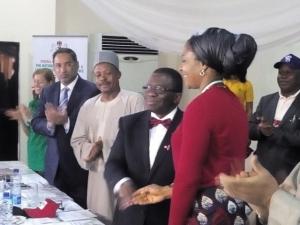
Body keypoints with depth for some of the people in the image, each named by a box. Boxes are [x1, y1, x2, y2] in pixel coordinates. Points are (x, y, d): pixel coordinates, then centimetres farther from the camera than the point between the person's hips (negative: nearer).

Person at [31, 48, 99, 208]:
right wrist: (50, 124, -15)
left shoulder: (91, 90, -9)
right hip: (54, 165, 5)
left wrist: (66, 121, -25)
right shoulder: (48, 91, 10)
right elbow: (36, 123, 6)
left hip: (80, 164, -5)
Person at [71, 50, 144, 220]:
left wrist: (104, 148, -14)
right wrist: (90, 149, -8)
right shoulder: (88, 105, 12)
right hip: (97, 176, 5)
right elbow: (77, 140, 13)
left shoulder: (135, 100, -5)